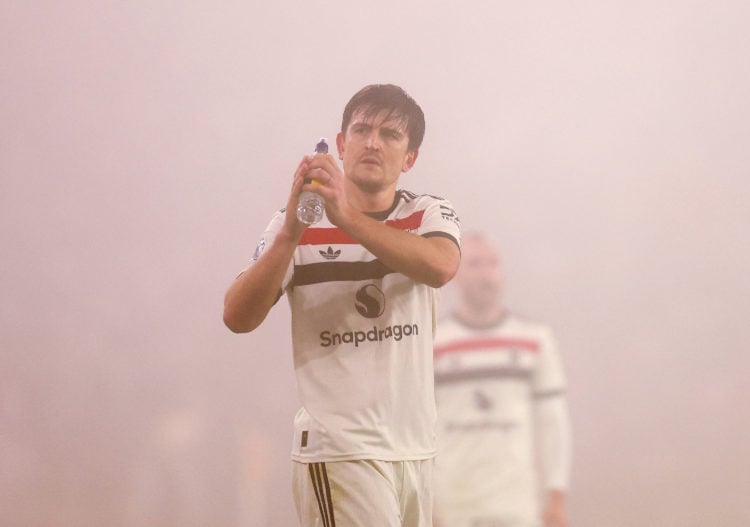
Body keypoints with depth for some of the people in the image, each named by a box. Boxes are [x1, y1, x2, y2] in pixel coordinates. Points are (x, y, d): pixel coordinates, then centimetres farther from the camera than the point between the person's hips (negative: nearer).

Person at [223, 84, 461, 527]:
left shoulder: (430, 215, 6)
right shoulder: (298, 226, 0)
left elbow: (440, 267, -19)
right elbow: (238, 318, -12)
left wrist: (347, 216, -30)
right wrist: (291, 232, -25)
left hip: (416, 451, 4)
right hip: (338, 452, -4)